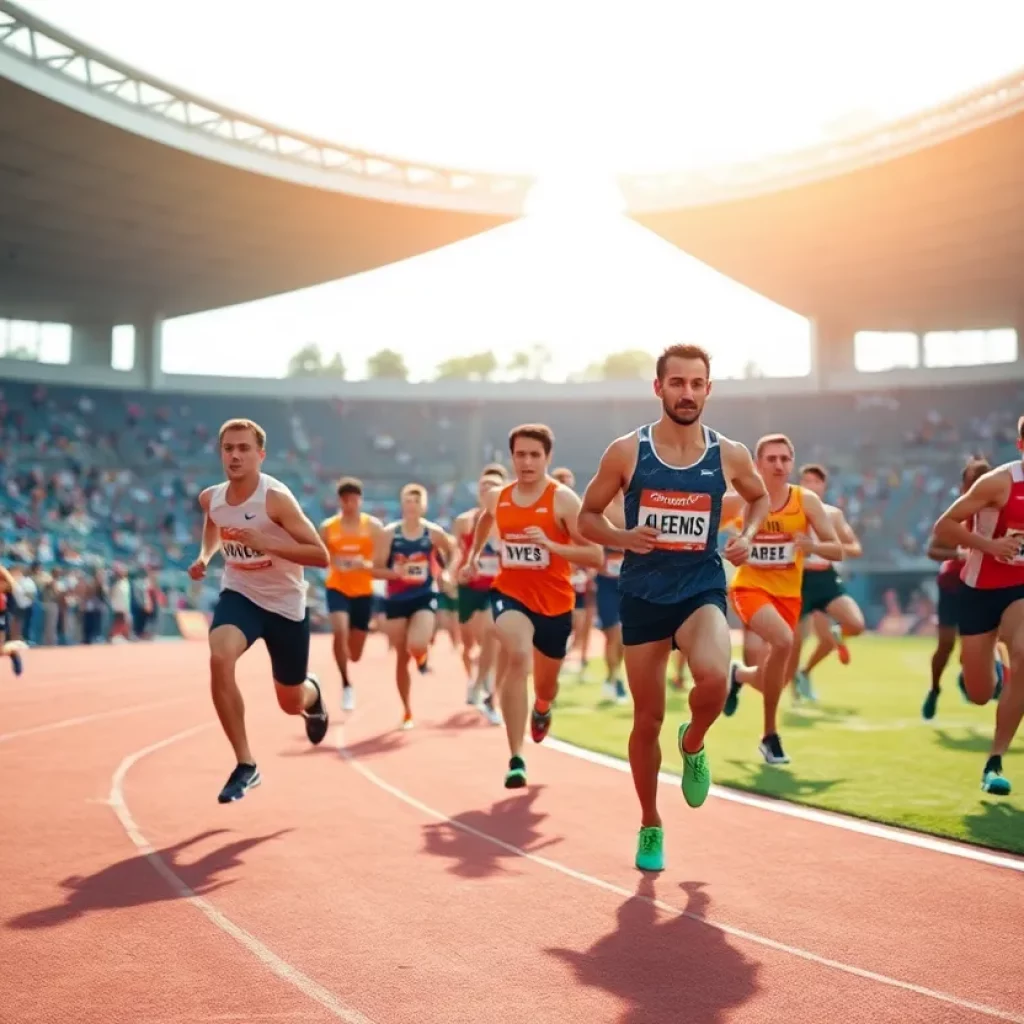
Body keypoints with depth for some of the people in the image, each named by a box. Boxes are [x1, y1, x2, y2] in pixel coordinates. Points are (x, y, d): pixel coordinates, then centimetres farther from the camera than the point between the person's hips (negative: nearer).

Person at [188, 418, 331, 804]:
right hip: (239, 595, 3)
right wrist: (204, 557, -1)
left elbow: (321, 556, -26)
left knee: (291, 703, 10)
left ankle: (313, 693, 53)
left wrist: (265, 542, -35)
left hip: (285, 604, -3)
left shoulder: (276, 498, -24)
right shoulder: (210, 498, -7)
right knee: (220, 660, -30)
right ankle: (245, 765, -18)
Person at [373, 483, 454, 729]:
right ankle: (407, 711, 20)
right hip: (396, 600, 1)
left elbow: (452, 554, 15)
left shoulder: (434, 533, -3)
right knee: (402, 657, 6)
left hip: (425, 597, -1)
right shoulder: (388, 534, -5)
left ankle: (423, 652, 16)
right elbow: (376, 569, -5)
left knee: (416, 646, -25)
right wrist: (396, 572, -21)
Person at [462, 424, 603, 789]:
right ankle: (516, 759, -28)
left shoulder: (563, 499, -15)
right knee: (518, 656, -31)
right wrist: (474, 556, 19)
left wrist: (550, 544, -31)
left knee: (546, 684, 18)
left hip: (555, 603, -1)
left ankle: (542, 709, 61)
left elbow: (595, 556, -20)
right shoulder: (496, 498, -2)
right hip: (510, 593, 1)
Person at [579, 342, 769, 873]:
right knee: (647, 719, 6)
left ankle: (693, 744, 6)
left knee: (714, 678, -30)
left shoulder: (729, 455, -1)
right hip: (642, 594, 0)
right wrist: (622, 537, -16)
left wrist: (747, 535, -1)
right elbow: (587, 517, 4)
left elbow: (760, 496, 19)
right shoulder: (626, 451, -5)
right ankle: (650, 826, 27)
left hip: (701, 589, 0)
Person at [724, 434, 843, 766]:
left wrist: (814, 545, -27)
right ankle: (770, 734, -12)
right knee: (784, 640, -30)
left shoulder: (807, 501, -6)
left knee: (767, 676, 1)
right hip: (750, 587, -3)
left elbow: (838, 551, -7)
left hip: (787, 594, 3)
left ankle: (738, 675, 42)